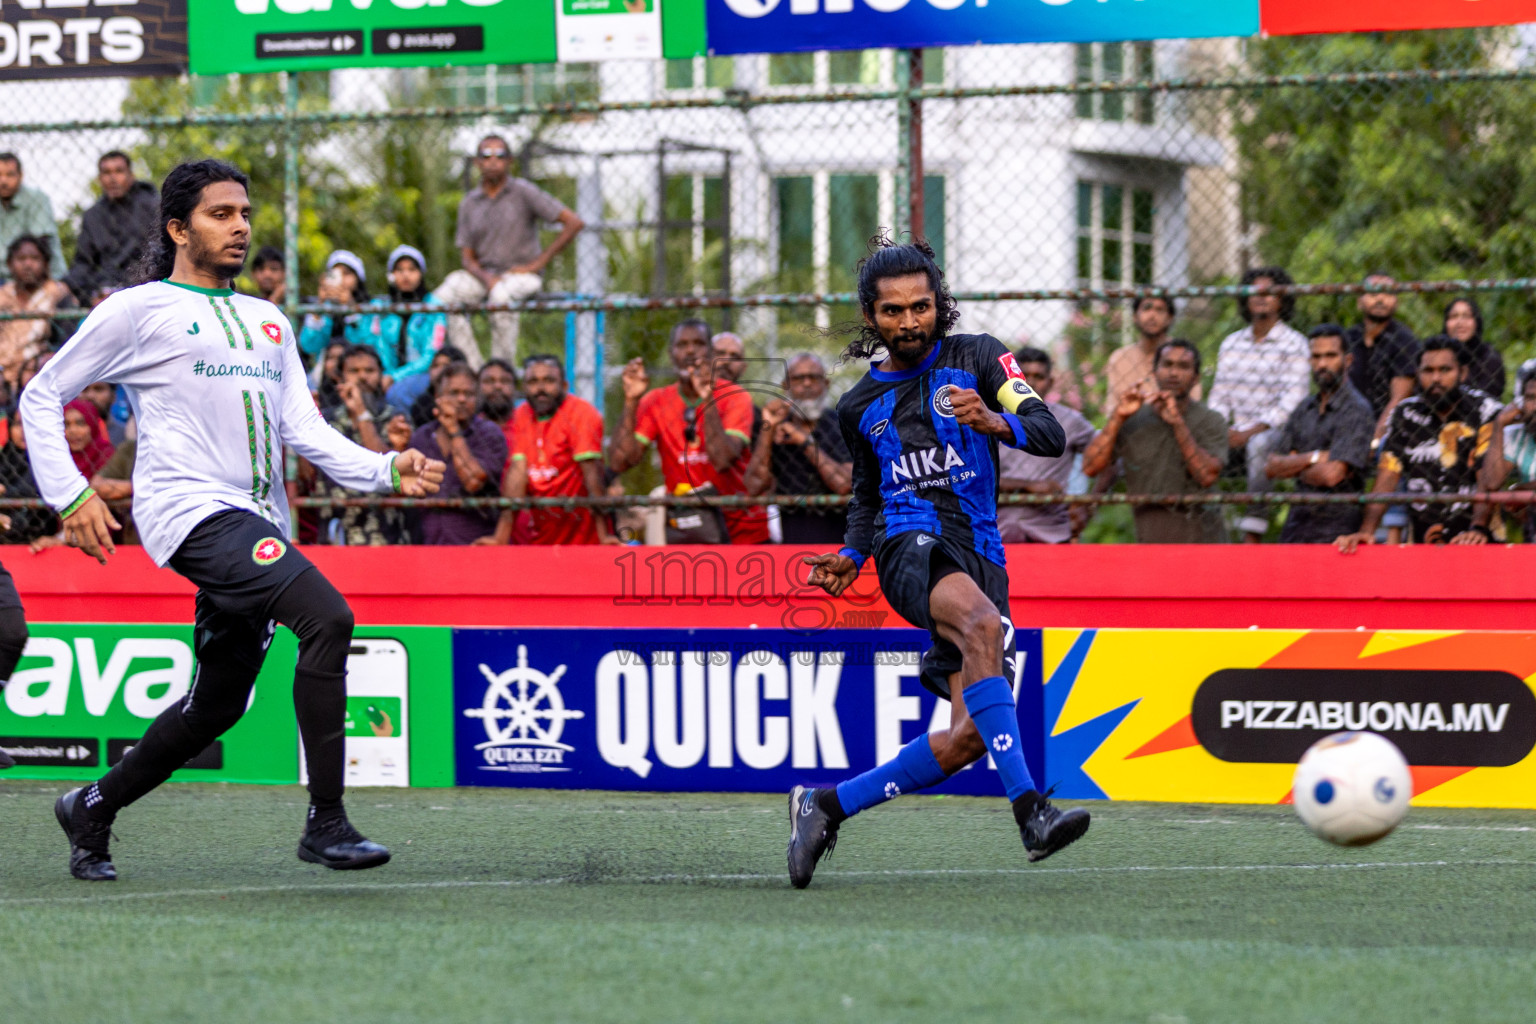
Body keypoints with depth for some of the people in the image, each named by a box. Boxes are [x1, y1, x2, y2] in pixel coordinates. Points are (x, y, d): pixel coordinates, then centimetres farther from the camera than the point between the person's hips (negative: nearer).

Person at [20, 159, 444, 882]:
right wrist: (70, 496, -4)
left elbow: (304, 430, 16)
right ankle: (325, 822, -23)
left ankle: (93, 807, 30)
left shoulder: (269, 322, 22)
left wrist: (387, 470, -1)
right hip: (192, 512, -8)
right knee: (328, 617, -25)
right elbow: (41, 395, 7)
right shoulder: (139, 310, 3)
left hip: (258, 521, 8)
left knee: (218, 703, 9)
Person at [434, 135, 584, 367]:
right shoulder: (469, 204, 11)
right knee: (448, 292, -24)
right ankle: (472, 372, -24)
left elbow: (574, 223, -7)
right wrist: (486, 278, -14)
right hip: (484, 275, 4)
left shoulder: (523, 192, -2)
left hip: (523, 275, -4)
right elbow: (467, 256, 10)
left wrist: (538, 263, -10)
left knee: (501, 294, -38)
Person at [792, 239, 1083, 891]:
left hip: (980, 556, 2)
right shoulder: (860, 407, 16)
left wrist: (996, 423, -23)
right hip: (911, 544, -2)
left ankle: (826, 806, 10)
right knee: (982, 621, -36)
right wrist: (850, 557, 12)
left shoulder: (977, 355, 8)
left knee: (971, 736, -10)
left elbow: (1051, 435, -2)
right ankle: (1030, 811, -46)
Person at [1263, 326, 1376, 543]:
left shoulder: (1357, 411, -5)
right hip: (1297, 522, 6)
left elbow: (1332, 475, -15)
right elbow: (1272, 467, 11)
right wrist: (1312, 458, -5)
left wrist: (1294, 467, 4)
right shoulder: (1304, 409, 17)